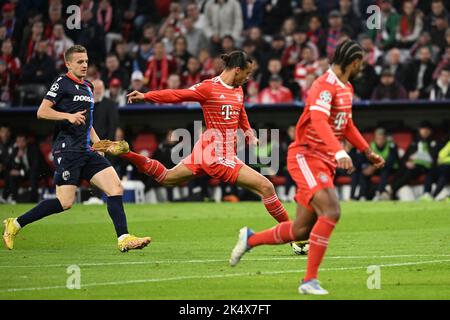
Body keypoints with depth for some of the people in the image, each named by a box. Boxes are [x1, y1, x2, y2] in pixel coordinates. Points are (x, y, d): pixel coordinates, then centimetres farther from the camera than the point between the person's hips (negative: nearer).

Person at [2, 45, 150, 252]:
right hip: (67, 148, -8)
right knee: (65, 202, -12)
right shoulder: (62, 83, -4)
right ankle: (15, 224, 2)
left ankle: (124, 239, -9)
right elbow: (42, 112, -11)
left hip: (85, 150, 8)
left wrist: (97, 141, 17)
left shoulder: (87, 88, 19)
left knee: (116, 187, -7)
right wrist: (69, 116, -22)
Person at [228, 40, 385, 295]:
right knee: (331, 212, -24)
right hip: (306, 157, -9)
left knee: (302, 230, 6)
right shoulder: (325, 87, -17)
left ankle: (250, 239, 29)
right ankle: (310, 280, -20)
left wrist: (368, 152, 31)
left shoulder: (346, 89, 15)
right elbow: (319, 122, -33)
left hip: (325, 164, 9)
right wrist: (339, 152, -44)